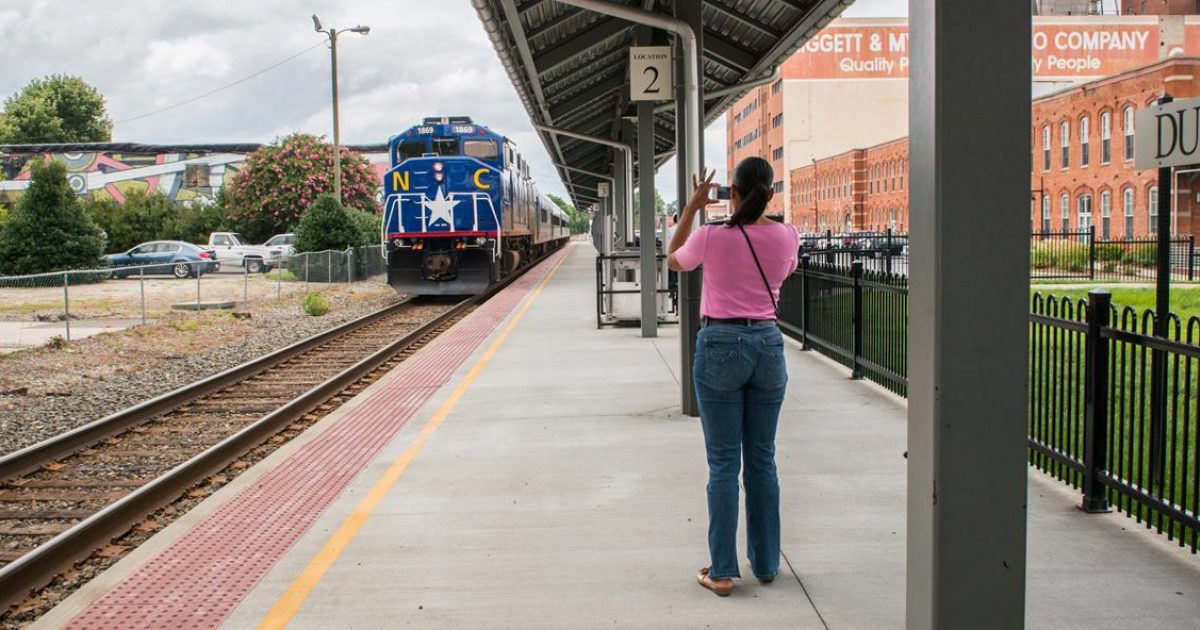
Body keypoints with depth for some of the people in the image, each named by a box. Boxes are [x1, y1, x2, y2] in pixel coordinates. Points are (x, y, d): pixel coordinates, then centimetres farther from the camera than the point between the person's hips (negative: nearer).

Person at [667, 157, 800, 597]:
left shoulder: (711, 237, -11)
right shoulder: (787, 237, -1)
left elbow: (673, 261, 11)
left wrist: (693, 207, 12)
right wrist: (755, 215, 22)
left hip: (720, 346, -3)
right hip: (768, 345, 3)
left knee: (723, 463, 3)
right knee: (762, 461, 13)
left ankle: (722, 571, 7)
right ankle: (765, 564, 22)